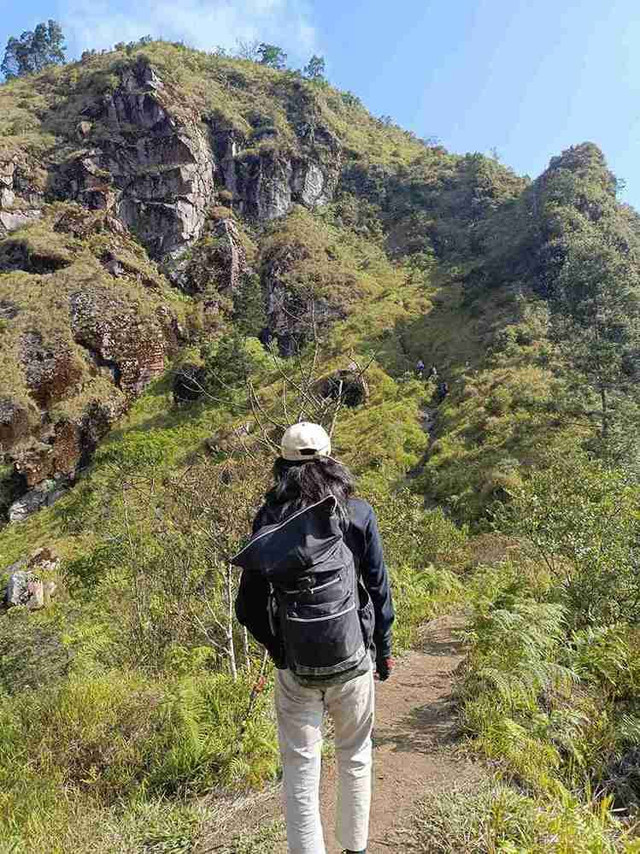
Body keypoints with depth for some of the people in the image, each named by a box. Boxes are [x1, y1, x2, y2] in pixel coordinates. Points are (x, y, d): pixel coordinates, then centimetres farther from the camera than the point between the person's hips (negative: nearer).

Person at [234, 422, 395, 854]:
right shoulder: (358, 513, -9)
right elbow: (379, 589, -4)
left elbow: (249, 604, -3)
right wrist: (384, 649, 10)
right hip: (353, 660, 1)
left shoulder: (268, 519, -7)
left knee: (300, 768, 13)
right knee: (355, 757, 23)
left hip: (295, 666, -1)